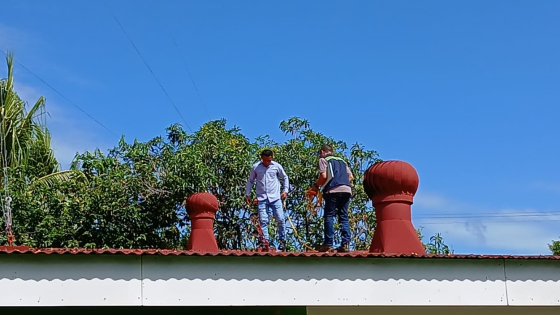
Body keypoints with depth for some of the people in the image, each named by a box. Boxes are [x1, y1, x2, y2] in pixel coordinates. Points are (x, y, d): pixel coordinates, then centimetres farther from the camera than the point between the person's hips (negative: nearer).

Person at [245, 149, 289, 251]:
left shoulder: (277, 166, 1)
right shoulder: (255, 167, 2)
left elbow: (285, 178, 15)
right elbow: (250, 180, 13)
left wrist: (285, 191, 5)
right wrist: (247, 194, 10)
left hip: (275, 198, 0)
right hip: (262, 198, 0)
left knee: (280, 219, -1)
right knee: (263, 221, -5)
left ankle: (282, 241, 15)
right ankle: (265, 242, 0)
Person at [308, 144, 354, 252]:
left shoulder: (323, 159, 10)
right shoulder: (341, 160, 28)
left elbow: (323, 176, -4)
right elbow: (351, 177, 19)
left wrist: (316, 186, 10)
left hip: (333, 190, -5)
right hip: (347, 190, 5)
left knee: (329, 216, -1)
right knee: (344, 217, 8)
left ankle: (328, 244, -5)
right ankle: (346, 244, -1)